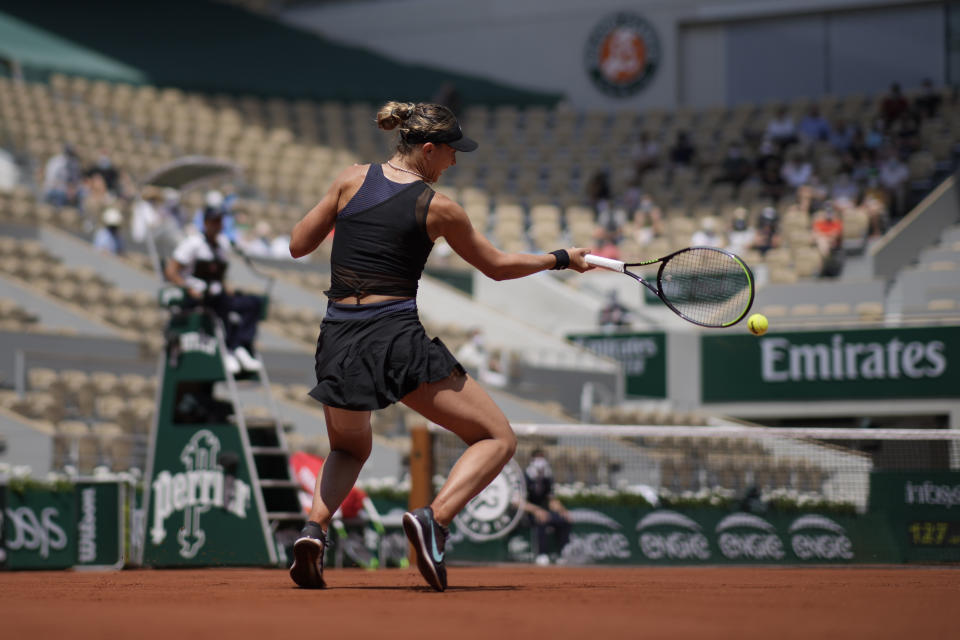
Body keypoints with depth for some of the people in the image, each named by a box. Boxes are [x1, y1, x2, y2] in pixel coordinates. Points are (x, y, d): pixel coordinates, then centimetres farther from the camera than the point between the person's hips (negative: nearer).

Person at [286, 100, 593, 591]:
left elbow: (298, 246, 10)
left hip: (338, 341, 5)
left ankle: (314, 527, 1)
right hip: (399, 338, -5)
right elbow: (497, 266, 11)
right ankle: (434, 518, -21)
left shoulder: (352, 179, 5)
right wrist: (561, 259, 24)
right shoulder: (438, 209, -1)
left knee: (349, 447, 31)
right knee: (497, 438, 4)